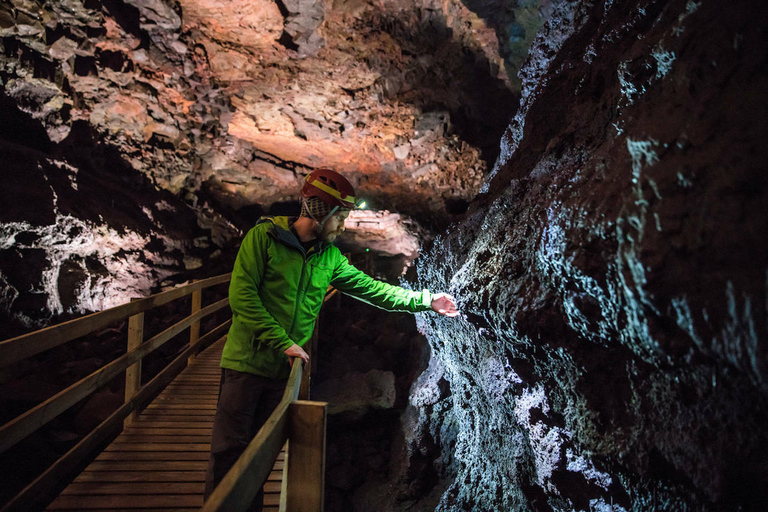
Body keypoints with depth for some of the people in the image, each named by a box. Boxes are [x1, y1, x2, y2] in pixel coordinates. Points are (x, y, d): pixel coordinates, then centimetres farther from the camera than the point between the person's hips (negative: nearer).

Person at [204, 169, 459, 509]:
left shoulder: (330, 257, 5)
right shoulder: (264, 236, -12)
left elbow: (370, 288, 10)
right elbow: (241, 295, -17)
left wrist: (425, 300, 8)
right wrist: (283, 342, -20)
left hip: (285, 369, 5)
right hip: (247, 363, -4)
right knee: (229, 448, 2)